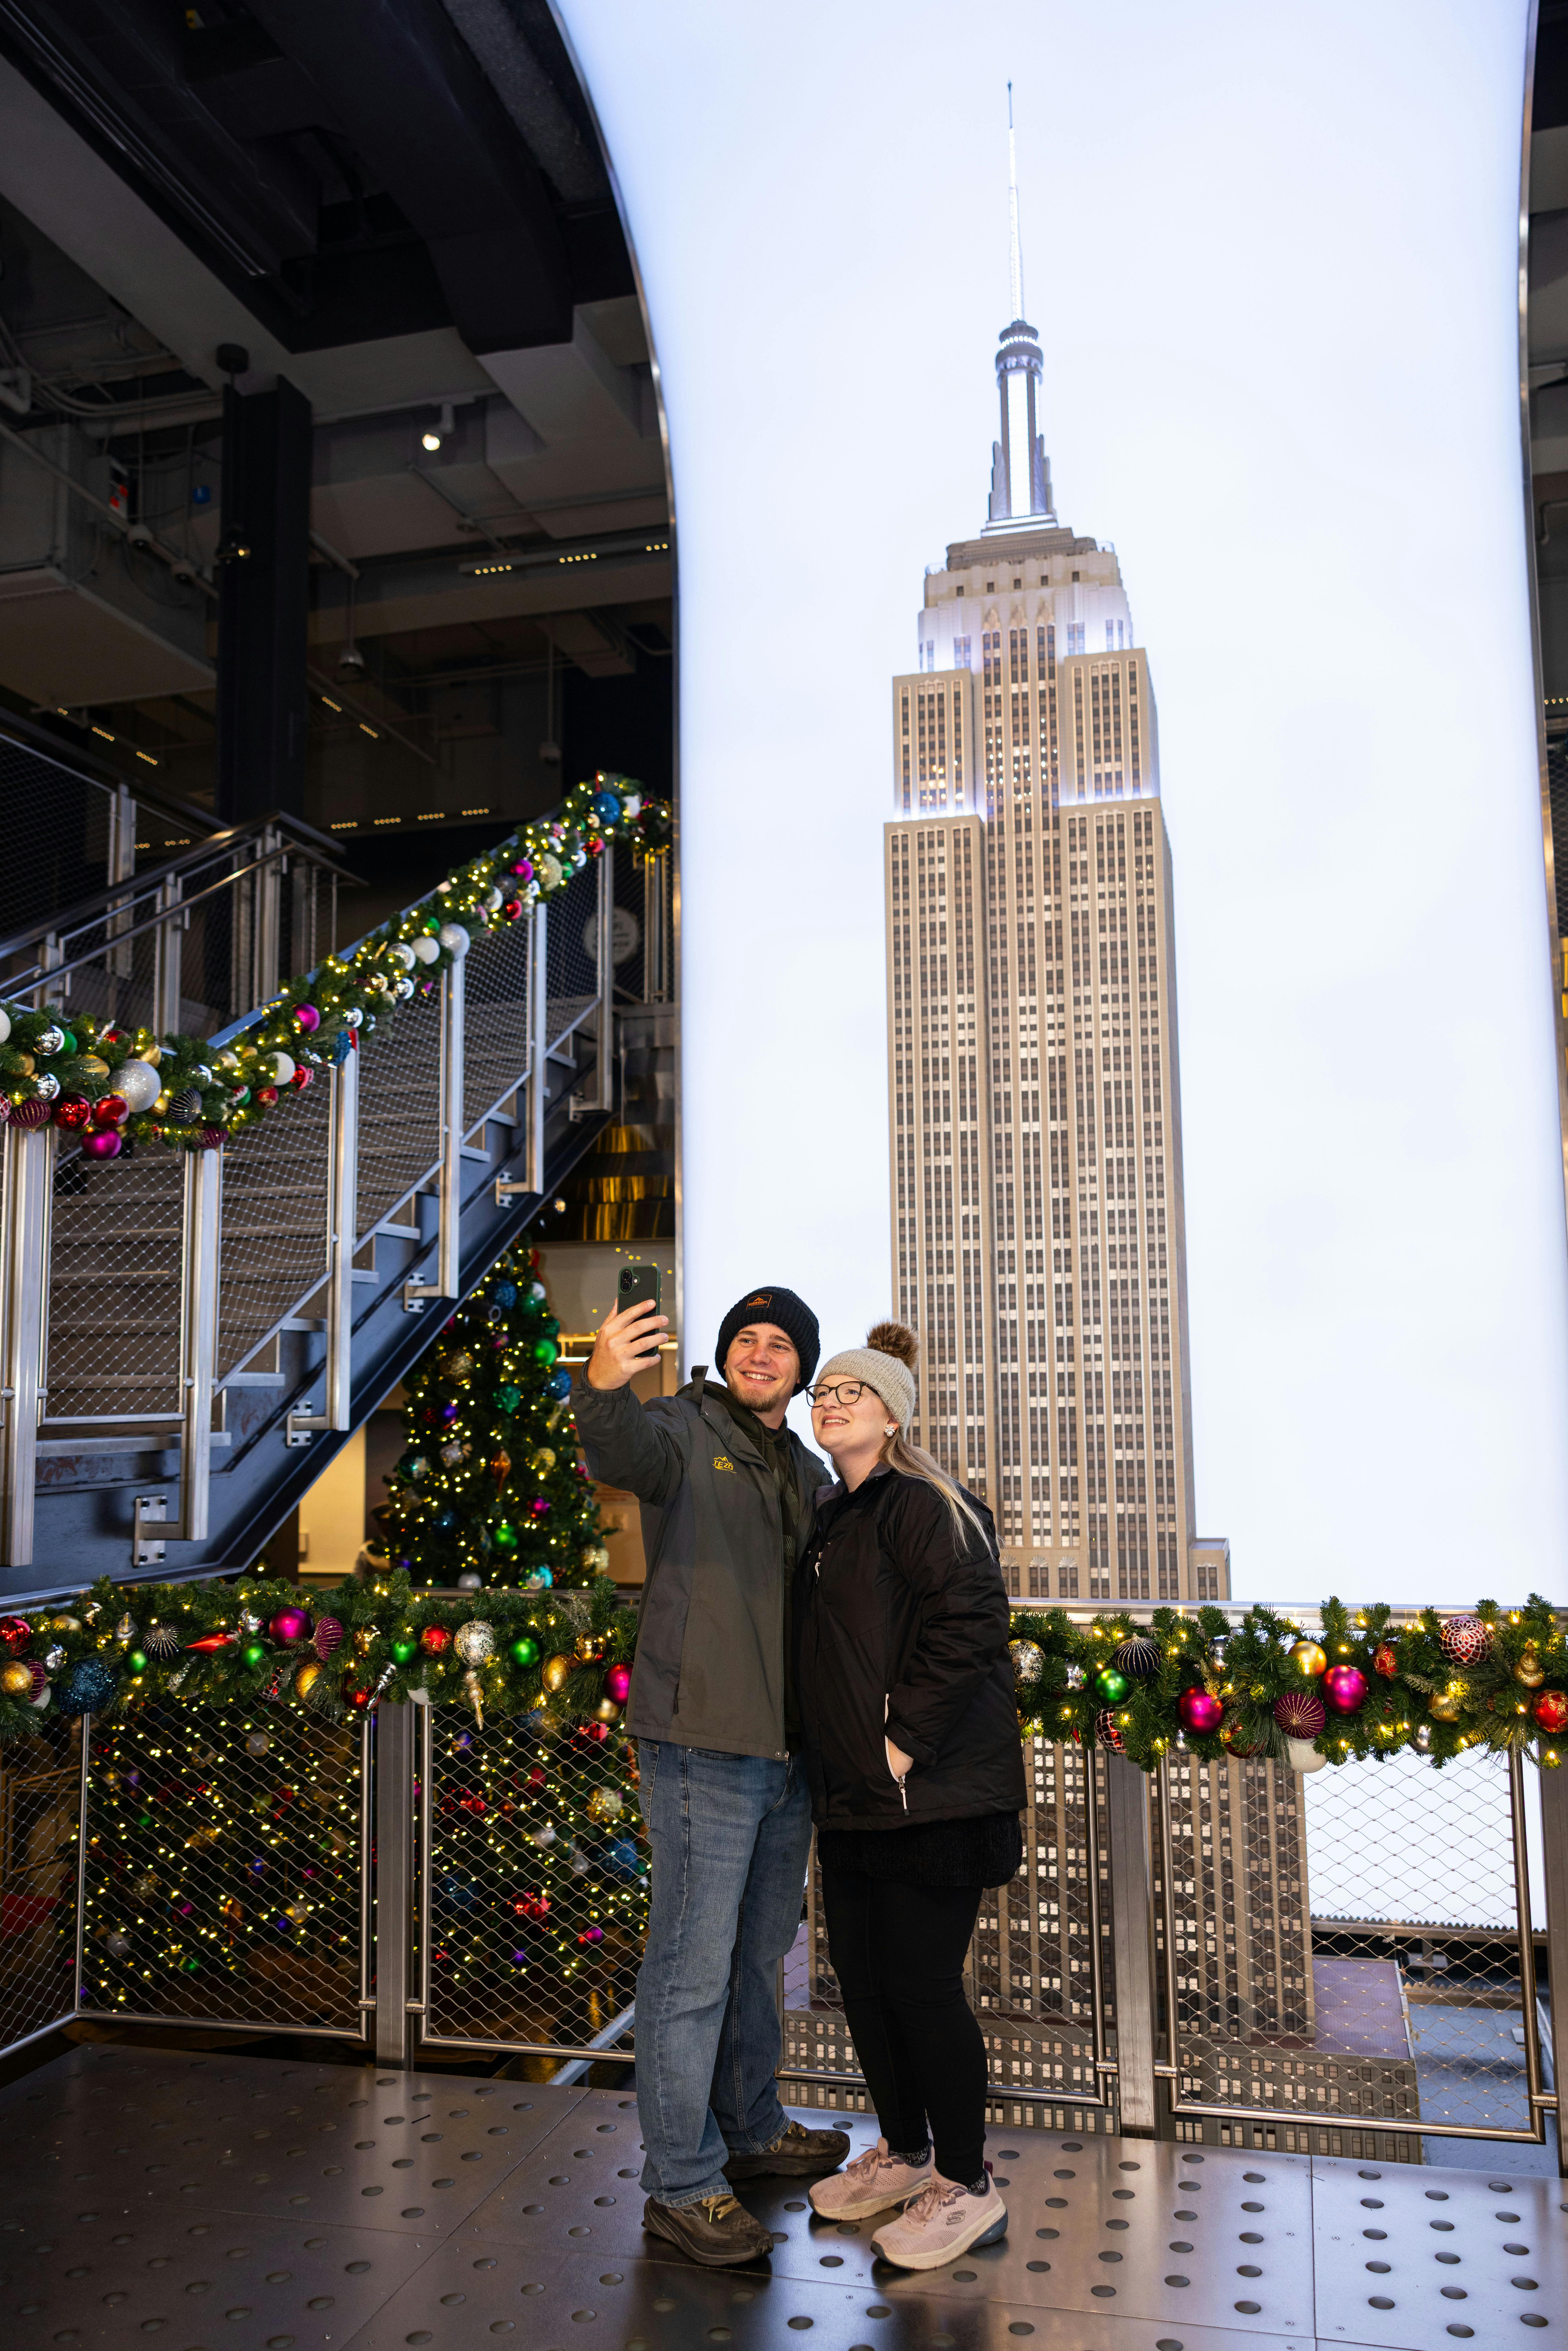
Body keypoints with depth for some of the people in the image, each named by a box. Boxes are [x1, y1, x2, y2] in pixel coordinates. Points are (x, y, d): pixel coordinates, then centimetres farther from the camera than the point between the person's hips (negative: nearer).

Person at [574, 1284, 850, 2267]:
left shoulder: (808, 1473, 15)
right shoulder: (684, 1430, -6)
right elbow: (624, 1452, -30)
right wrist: (603, 1388, -53)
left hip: (789, 1752, 7)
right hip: (705, 1744, -7)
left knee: (760, 1955, 20)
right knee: (694, 1965, -2)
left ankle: (751, 2130, 37)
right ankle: (682, 2185, 10)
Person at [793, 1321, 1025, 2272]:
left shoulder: (922, 1504, -12)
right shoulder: (836, 1516, 16)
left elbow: (972, 1617, -23)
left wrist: (907, 1740, -22)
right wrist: (843, 1763, 14)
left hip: (932, 1794, -9)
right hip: (854, 1798, 9)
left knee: (922, 1984, -2)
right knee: (862, 1975, 15)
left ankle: (967, 2187, 16)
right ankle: (904, 2153, 34)